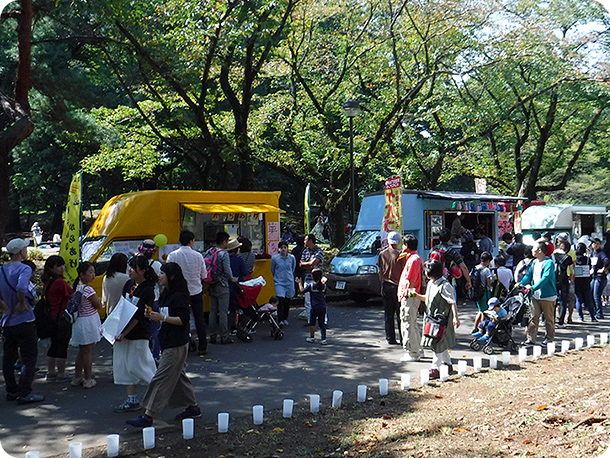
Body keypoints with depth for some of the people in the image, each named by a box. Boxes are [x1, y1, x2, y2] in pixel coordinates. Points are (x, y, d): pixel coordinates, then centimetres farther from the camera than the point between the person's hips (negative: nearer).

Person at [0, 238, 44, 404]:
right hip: (23, 321, -7)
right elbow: (21, 288, -32)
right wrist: (22, 304, -17)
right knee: (29, 358, 1)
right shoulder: (24, 269, -15)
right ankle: (24, 394, -1)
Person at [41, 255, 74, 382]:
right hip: (62, 318, -9)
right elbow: (73, 296, -15)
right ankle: (61, 375, 6)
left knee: (54, 345, 17)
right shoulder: (60, 282, -18)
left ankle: (51, 373, 24)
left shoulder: (48, 282, 9)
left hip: (52, 318, 9)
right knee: (62, 346, 0)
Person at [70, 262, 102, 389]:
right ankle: (88, 380, 8)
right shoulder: (88, 290, -20)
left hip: (79, 321, 8)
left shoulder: (76, 288, 5)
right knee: (88, 351, 1)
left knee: (82, 351, 18)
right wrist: (98, 299, 7)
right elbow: (99, 305, -13)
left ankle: (77, 378, 25)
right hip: (88, 322, -8)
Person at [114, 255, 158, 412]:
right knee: (124, 366, 8)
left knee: (137, 366, -1)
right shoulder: (129, 284, 7)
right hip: (123, 331, 7)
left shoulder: (147, 290, -15)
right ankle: (132, 400, 18)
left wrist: (124, 333, -19)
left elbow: (139, 316, -17)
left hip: (139, 334, -7)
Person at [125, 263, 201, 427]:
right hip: (168, 343, 10)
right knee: (178, 376, 16)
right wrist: (152, 316, 2)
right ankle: (193, 407, 27)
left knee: (161, 379, -9)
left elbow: (183, 320, -20)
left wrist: (162, 317, -23)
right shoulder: (166, 295, 14)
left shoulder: (179, 296, -15)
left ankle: (148, 416, -7)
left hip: (176, 345, -10)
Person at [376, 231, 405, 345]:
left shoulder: (382, 254, 2)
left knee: (388, 314, 9)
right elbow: (404, 271, -6)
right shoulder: (400, 254, -9)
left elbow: (380, 271, 7)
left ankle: (390, 338, 10)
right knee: (400, 314, 3)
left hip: (386, 286, 3)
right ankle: (403, 339, 3)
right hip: (397, 285, -3)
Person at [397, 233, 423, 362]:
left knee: (408, 325, -5)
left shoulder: (413, 259, -18)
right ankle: (417, 350, 26)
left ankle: (412, 353, -1)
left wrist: (406, 294, -16)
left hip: (410, 297, -11)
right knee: (412, 324, 18)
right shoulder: (416, 257, 15)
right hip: (412, 296, 11)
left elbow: (411, 281, -20)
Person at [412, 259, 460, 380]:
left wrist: (455, 317, -24)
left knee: (437, 343, -6)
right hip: (432, 317, 9)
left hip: (441, 318, -9)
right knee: (441, 343, 16)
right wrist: (416, 295, 9)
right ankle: (448, 364, 29)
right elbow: (427, 298, 23)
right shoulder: (430, 283, 9)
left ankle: (435, 368, -1)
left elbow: (452, 302, -19)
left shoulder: (444, 285, -18)